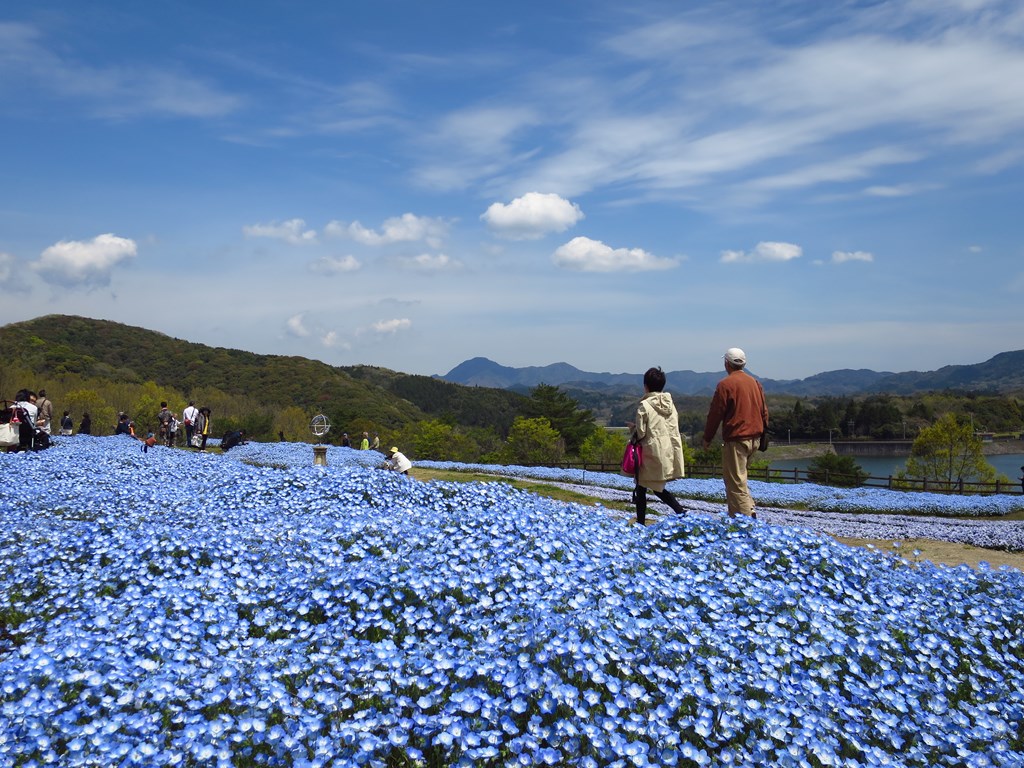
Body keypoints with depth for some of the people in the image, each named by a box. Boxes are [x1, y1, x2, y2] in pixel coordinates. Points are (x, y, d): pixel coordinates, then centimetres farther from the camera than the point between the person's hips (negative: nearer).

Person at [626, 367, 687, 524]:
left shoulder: (644, 405, -12)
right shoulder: (670, 404, 6)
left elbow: (640, 433, -12)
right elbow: (674, 430, 6)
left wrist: (632, 427, 8)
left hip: (651, 453, -6)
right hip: (668, 452, 6)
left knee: (641, 488, 7)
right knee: (658, 488, 17)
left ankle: (641, 523, 10)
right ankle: (681, 512, 0)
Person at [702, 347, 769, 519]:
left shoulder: (726, 384, -11)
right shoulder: (754, 382, 11)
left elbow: (715, 413, -9)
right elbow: (764, 410, 16)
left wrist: (707, 438, 1)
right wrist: (762, 432, 24)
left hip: (736, 439, -8)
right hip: (754, 438, 8)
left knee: (735, 481, -3)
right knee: (739, 477, 20)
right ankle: (750, 511, 15)